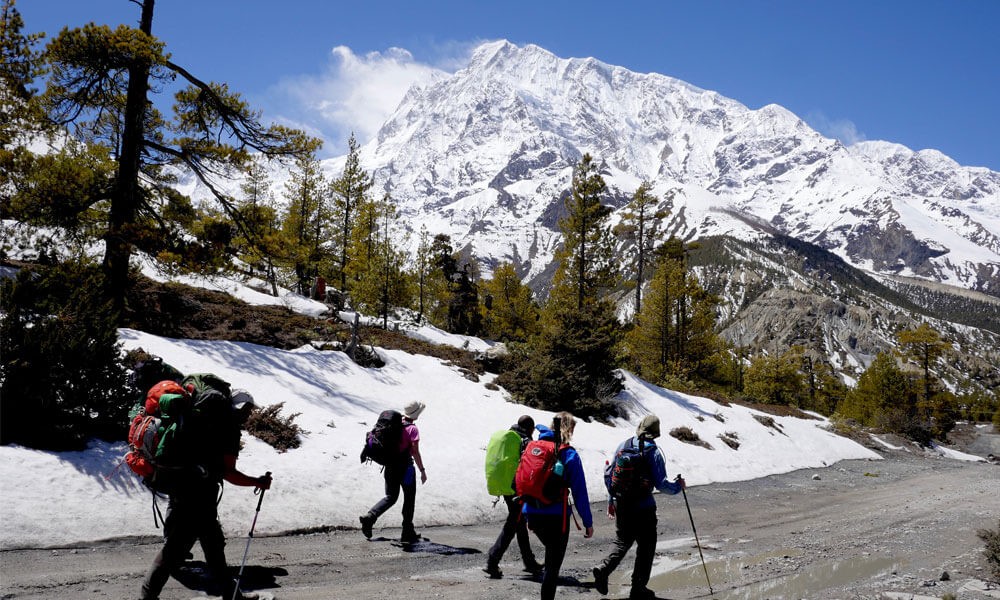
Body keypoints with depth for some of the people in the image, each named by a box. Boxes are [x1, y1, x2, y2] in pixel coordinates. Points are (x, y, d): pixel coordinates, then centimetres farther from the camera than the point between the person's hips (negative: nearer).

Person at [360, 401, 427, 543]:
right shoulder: (412, 429, -16)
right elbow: (415, 452, -18)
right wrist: (422, 470, -10)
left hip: (390, 465, 6)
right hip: (405, 467, -6)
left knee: (390, 497, 17)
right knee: (409, 499, 10)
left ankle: (369, 517, -3)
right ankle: (407, 533, 15)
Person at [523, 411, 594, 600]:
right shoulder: (570, 455, -9)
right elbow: (579, 492, -10)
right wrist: (588, 522, -3)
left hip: (533, 514, 5)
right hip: (556, 516, -5)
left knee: (551, 554, 28)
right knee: (553, 565, 6)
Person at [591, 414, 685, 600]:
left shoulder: (623, 446, 3)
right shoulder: (653, 452, -12)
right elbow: (661, 484, -14)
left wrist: (611, 501, 18)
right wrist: (678, 486, 6)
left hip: (621, 505, 5)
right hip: (643, 507, -5)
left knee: (622, 541, 19)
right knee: (646, 546, 10)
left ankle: (603, 569, -3)